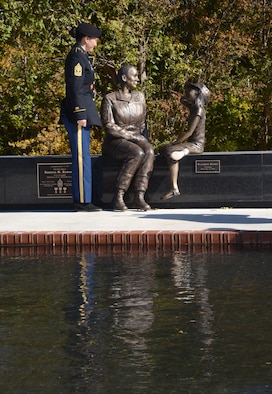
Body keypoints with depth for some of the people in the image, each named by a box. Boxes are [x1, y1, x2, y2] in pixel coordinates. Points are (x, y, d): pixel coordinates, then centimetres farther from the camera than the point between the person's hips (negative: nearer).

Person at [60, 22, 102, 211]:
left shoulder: (81, 56, 19)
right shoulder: (77, 57, -13)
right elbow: (75, 88, -18)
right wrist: (80, 115, -21)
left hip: (82, 112, 11)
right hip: (79, 111, -11)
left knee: (82, 157, 10)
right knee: (81, 157, -9)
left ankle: (82, 199, 13)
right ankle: (82, 201, -8)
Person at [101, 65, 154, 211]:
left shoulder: (139, 97, 14)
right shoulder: (109, 99, -4)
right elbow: (109, 126, -11)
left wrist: (144, 138, 3)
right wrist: (132, 136, -16)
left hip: (137, 139, 5)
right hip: (115, 142, -5)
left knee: (149, 151, -31)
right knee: (137, 153, -36)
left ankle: (139, 196, -37)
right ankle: (118, 197, -32)